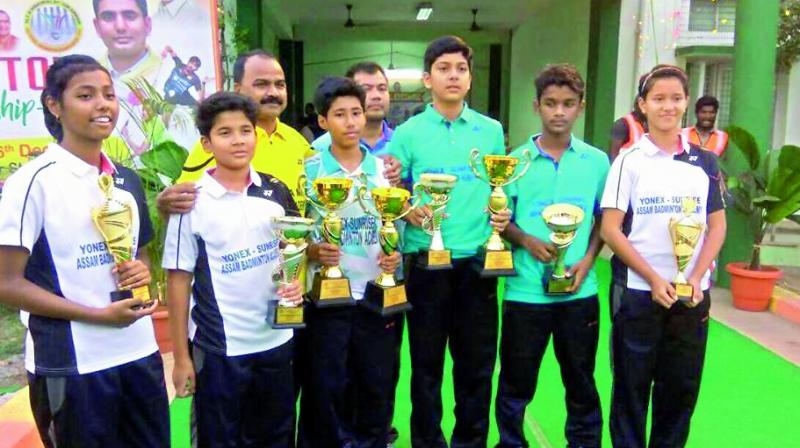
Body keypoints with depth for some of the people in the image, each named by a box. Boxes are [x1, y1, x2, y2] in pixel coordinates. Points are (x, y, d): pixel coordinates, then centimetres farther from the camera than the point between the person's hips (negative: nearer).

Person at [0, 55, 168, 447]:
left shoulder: (128, 180, 8)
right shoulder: (34, 181, -11)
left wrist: (143, 272, -3)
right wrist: (100, 314, -18)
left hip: (140, 354, 6)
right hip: (71, 366, -6)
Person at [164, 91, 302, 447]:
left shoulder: (276, 191, 1)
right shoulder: (193, 202, -10)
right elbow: (178, 280, -7)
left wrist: (297, 284, -7)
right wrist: (181, 357, -7)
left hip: (277, 340, 4)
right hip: (220, 348, -3)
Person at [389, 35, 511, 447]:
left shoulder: (491, 131, 7)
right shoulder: (408, 133, 0)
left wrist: (503, 215, -6)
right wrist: (407, 212, -18)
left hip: (476, 261, 2)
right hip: (425, 261, -1)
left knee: (477, 362, 12)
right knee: (427, 362, 11)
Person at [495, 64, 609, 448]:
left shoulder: (598, 162, 3)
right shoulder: (515, 161, -2)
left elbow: (603, 219, 10)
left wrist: (588, 259, -6)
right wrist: (527, 241, -16)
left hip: (580, 291, 1)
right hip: (525, 290, -1)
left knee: (581, 381, 15)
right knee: (516, 383, 12)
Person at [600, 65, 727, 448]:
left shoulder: (705, 162, 7)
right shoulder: (629, 161, -3)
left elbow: (717, 226, 8)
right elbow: (610, 230, -8)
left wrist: (696, 279, -6)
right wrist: (654, 279, -13)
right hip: (638, 292, -3)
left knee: (682, 388, 12)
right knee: (631, 387, 7)